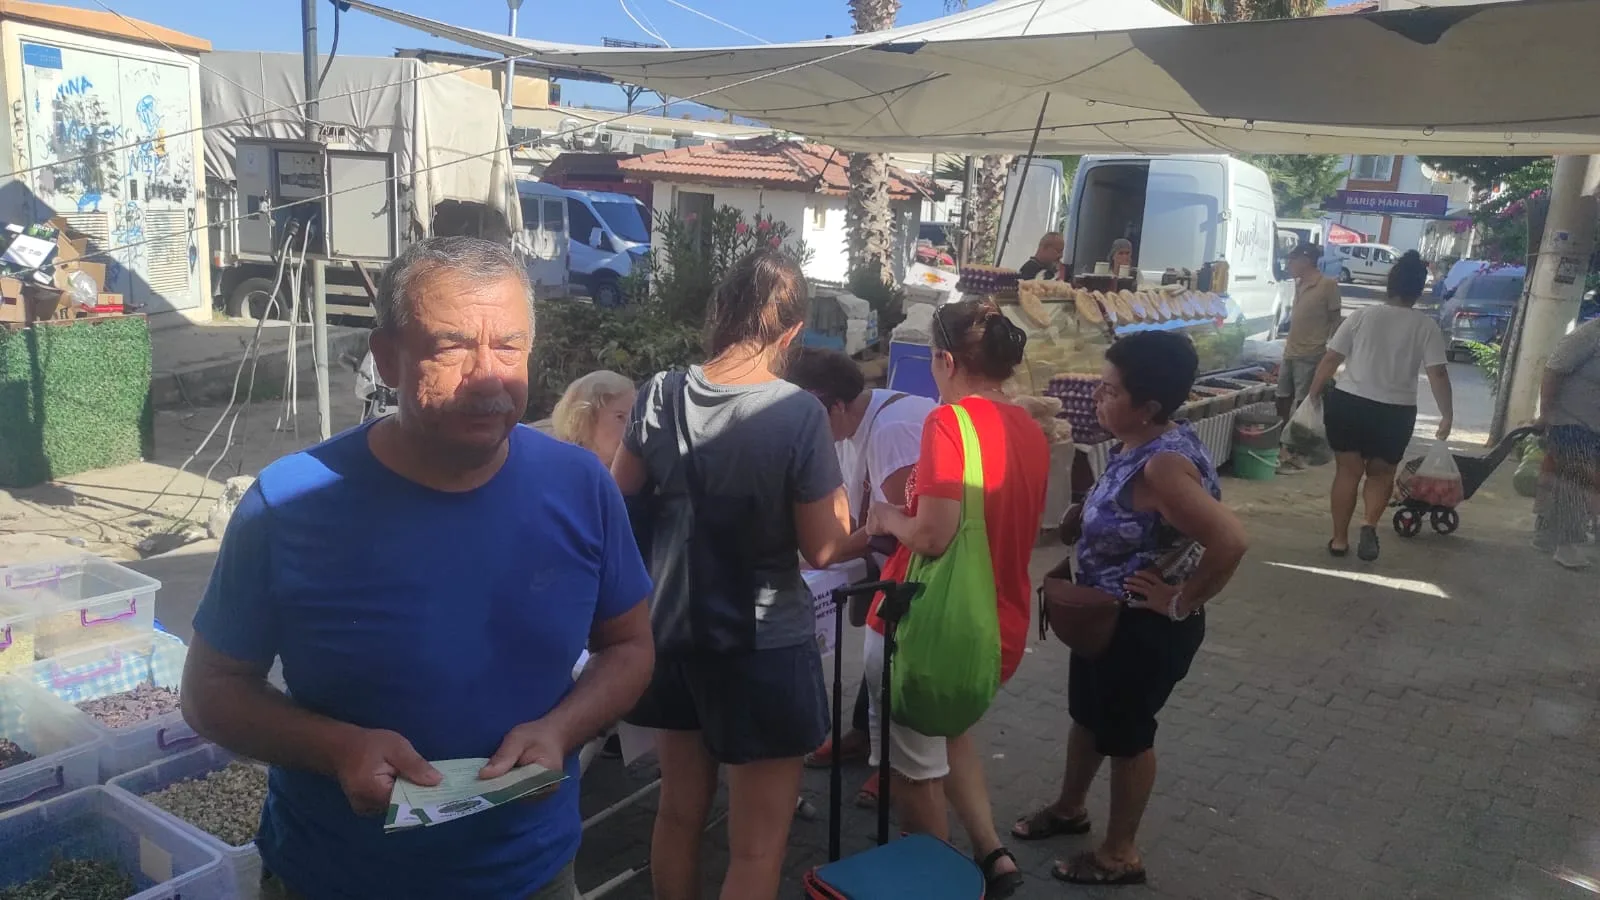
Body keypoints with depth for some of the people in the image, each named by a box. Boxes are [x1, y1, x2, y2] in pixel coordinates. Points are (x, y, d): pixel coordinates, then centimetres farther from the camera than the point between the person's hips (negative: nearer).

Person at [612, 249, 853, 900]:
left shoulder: (660, 395, -5)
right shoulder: (798, 412, -20)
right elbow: (824, 549, -16)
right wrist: (837, 496, 1)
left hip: (673, 632, 6)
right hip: (764, 645, -5)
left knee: (679, 812, 24)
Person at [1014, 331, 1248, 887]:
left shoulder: (1162, 466, -30)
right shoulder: (1142, 446, -2)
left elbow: (1230, 541, -38)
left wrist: (1182, 602, -25)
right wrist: (1076, 522, -2)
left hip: (1147, 627, -9)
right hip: (1108, 615, 9)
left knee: (1124, 732, 10)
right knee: (1087, 713, 25)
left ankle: (1120, 854, 33)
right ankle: (1070, 808, 49)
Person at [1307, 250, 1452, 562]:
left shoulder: (1362, 316, 0)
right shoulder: (1426, 327, -2)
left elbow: (1330, 360, -1)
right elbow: (1438, 373, -8)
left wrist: (1313, 396, 7)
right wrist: (1447, 415, -1)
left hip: (1348, 403, 1)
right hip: (1395, 413, 0)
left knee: (1347, 471, 11)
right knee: (1381, 474, 17)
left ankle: (1339, 539, 13)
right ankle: (1370, 523, -8)